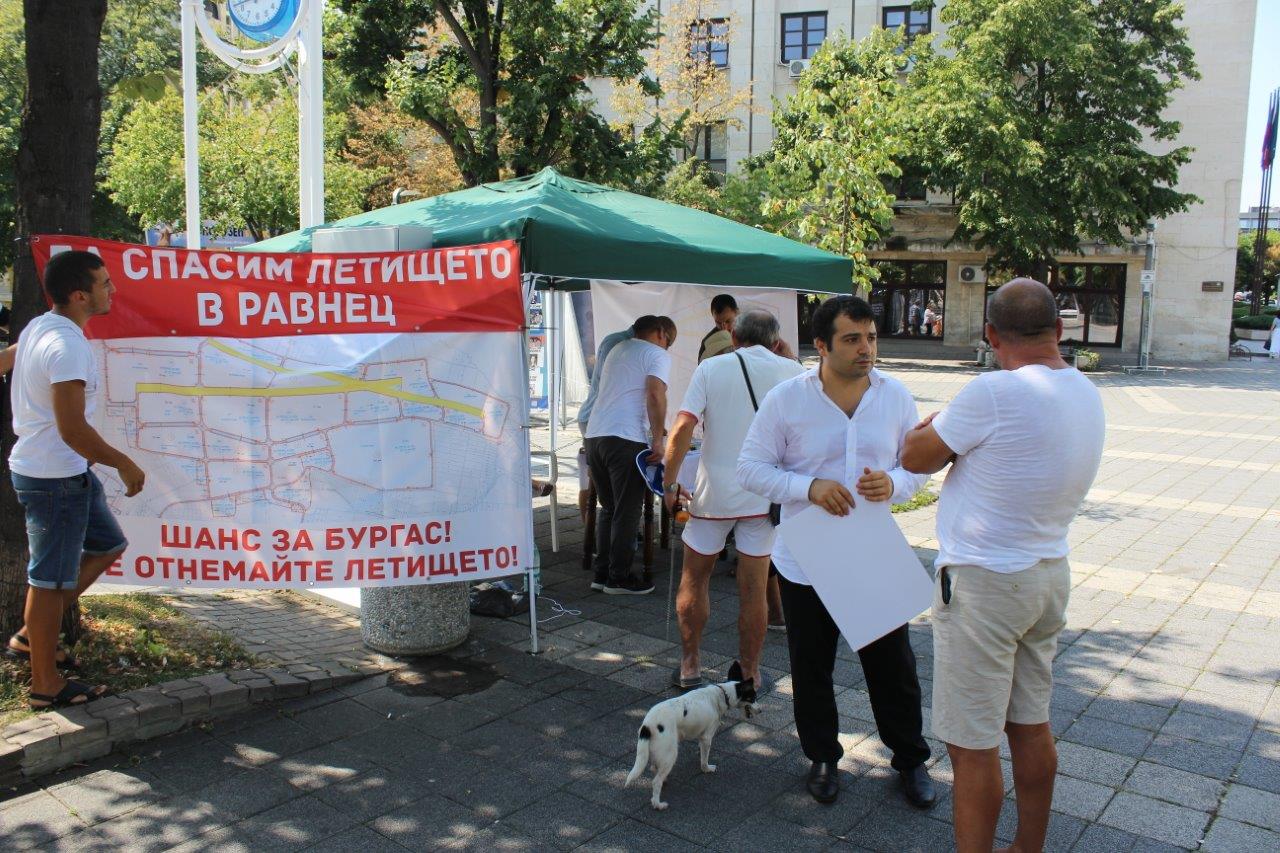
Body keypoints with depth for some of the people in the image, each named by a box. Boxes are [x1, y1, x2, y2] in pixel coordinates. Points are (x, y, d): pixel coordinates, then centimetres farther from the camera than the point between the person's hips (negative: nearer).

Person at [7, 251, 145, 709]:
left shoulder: (37, 328, 6)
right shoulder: (69, 346, -24)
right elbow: (73, 430, -28)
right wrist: (124, 464, -15)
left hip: (55, 467, 10)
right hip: (56, 477, -10)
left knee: (107, 544, 20)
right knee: (51, 578, 2)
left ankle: (30, 636, 26)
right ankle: (46, 685, 16)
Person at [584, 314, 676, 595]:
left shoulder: (619, 349, 25)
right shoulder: (658, 355, 1)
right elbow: (655, 395, -16)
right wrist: (658, 440, -13)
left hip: (594, 435, 7)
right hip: (626, 438, -7)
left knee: (608, 508, 17)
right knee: (627, 512, 3)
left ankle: (602, 574, 19)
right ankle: (619, 578, 8)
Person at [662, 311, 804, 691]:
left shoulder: (712, 368, -3)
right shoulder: (791, 371, 0)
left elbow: (682, 428, -12)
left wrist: (669, 482, -4)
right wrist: (787, 354, 20)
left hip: (714, 492, 0)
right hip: (765, 495, 1)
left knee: (693, 580, 15)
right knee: (753, 589, 8)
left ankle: (689, 667, 21)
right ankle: (749, 674, 19)